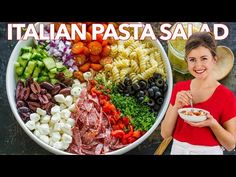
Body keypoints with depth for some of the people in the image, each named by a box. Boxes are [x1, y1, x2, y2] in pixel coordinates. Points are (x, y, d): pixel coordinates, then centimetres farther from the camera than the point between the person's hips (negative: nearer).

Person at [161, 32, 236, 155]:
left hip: (209, 151, -3)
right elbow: (165, 134, -4)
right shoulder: (179, 88, -4)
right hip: (177, 150, 3)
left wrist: (212, 124, -24)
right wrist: (176, 106, -18)